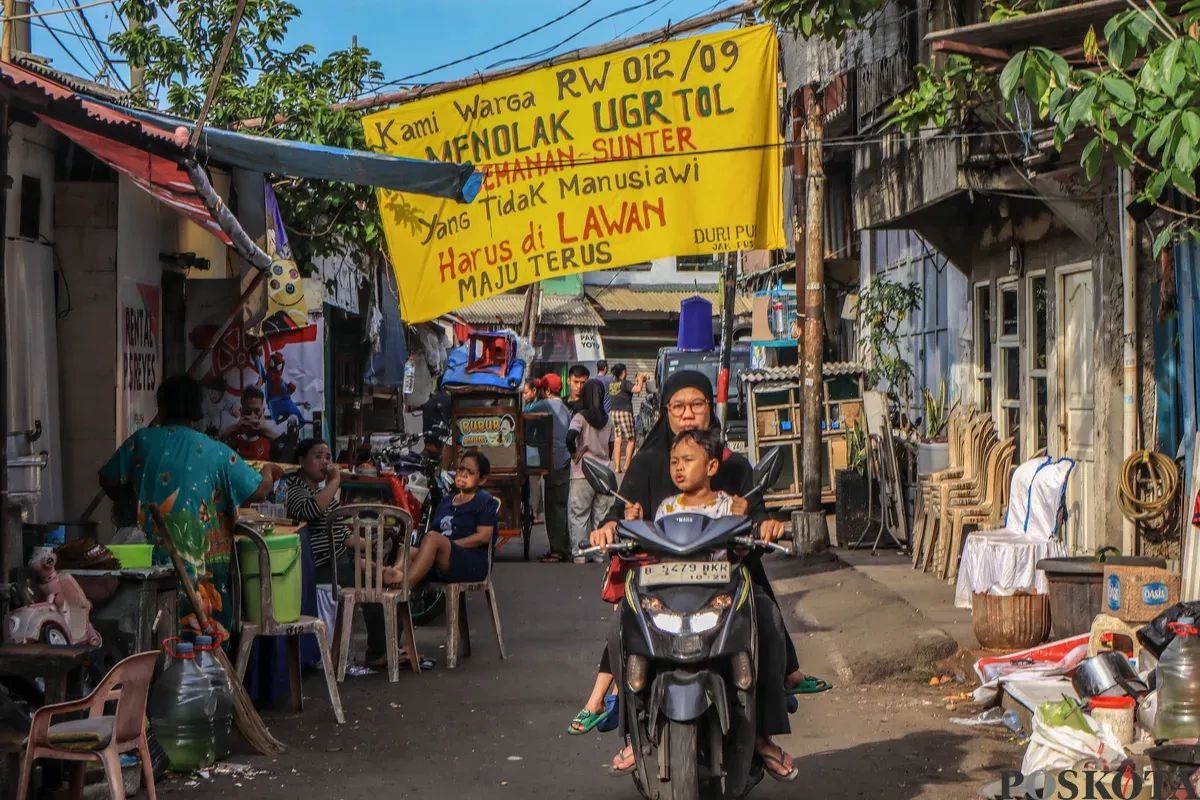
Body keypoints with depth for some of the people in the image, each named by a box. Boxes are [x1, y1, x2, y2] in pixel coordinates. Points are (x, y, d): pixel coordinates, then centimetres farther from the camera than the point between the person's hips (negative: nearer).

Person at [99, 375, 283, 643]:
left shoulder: (141, 440, 2)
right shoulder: (216, 452, 0)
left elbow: (108, 481, 3)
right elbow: (259, 490, 1)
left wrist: (127, 503, 24)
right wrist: (269, 472, 24)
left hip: (150, 559, 1)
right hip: (201, 566, -1)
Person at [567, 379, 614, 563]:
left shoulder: (581, 417, -9)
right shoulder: (608, 420, 7)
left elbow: (570, 437, -24)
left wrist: (574, 453, -8)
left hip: (582, 474, -4)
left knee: (578, 515, 2)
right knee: (601, 516, 10)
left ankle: (579, 554, -2)